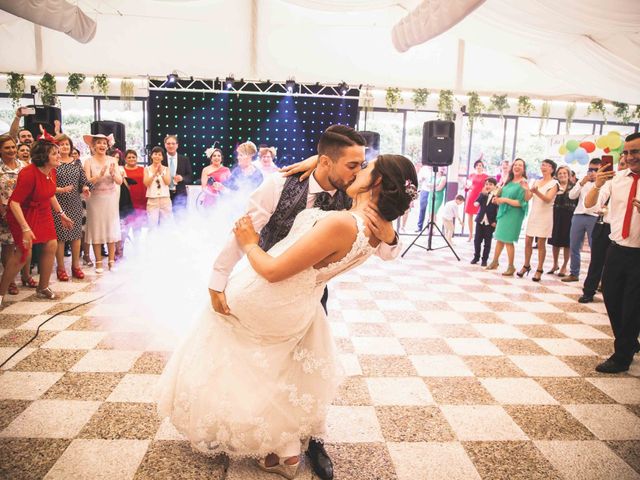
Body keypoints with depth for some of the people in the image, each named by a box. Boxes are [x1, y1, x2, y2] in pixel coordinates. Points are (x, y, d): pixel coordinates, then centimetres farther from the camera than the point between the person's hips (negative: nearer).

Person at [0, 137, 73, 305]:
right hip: (23, 215, -8)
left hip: (43, 213, 8)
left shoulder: (51, 171, -3)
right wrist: (25, 228, -32)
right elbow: (14, 203, -29)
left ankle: (43, 287, 19)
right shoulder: (29, 174, -29)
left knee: (51, 246, 3)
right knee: (22, 252, -9)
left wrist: (61, 214, 16)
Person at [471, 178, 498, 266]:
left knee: (487, 242, 4)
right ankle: (476, 257, 22)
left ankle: (485, 259, 12)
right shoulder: (482, 194, 6)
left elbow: (498, 211, -6)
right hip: (480, 220, 4)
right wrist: (483, 194, -20)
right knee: (477, 240, 9)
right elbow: (477, 203, -10)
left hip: (490, 223, -3)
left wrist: (495, 221, -13)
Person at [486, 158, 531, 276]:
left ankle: (511, 267, 3)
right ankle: (495, 262, 25)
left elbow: (521, 202, -17)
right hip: (503, 212, 7)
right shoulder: (509, 181, 11)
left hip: (514, 215, -7)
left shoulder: (523, 184, -9)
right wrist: (498, 199, 4)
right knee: (499, 238, 12)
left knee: (508, 240, -7)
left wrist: (505, 200, -18)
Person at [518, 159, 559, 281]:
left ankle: (539, 269, 4)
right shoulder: (536, 182, 13)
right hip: (533, 214, 5)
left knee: (541, 243, -3)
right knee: (528, 241, 3)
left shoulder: (554, 183, -4)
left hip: (545, 215, -5)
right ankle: (526, 265, 17)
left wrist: (536, 192, -35)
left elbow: (548, 199, -19)